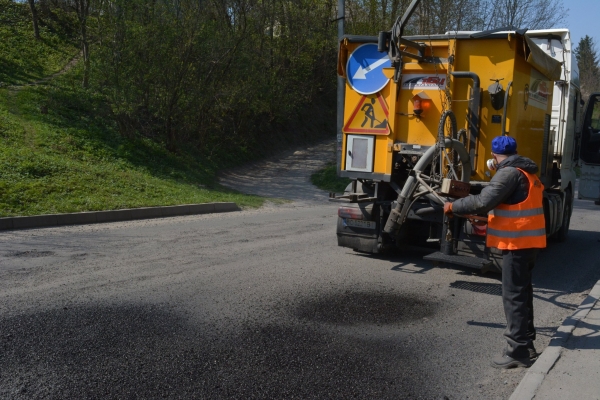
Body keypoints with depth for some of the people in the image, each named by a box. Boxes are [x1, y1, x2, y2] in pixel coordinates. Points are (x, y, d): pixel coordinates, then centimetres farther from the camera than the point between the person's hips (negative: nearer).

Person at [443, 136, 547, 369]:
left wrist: (453, 206, -12)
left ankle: (518, 351, -2)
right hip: (528, 240, 10)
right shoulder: (526, 173, 16)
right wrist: (484, 216, 22)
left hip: (517, 242, -10)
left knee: (513, 295, -6)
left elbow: (484, 201, -24)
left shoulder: (509, 173, -16)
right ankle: (526, 343, 27)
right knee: (522, 291, 17)